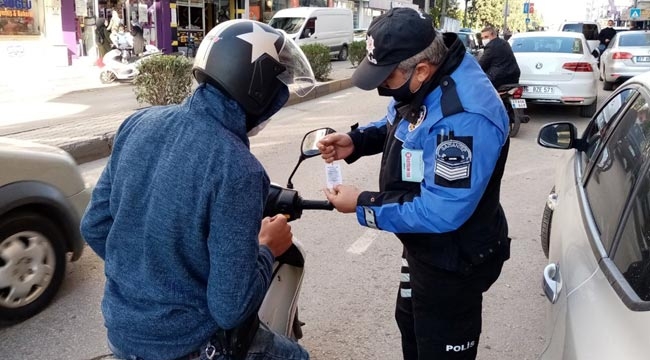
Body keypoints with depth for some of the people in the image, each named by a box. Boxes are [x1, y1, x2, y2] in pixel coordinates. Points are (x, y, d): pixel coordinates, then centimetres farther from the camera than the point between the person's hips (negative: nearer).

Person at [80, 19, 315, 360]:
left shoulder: (139, 123, -7)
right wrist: (267, 248, -7)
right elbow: (230, 308, -24)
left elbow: (94, 226, 3)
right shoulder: (237, 169, -27)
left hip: (120, 327, 7)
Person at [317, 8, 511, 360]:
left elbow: (441, 213, -36)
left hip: (453, 262, -10)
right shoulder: (421, 85, -6)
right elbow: (395, 124, 14)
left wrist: (362, 206, -26)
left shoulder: (465, 118, -37)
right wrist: (355, 141, -6)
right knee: (411, 325, 31)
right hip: (422, 246, 10)